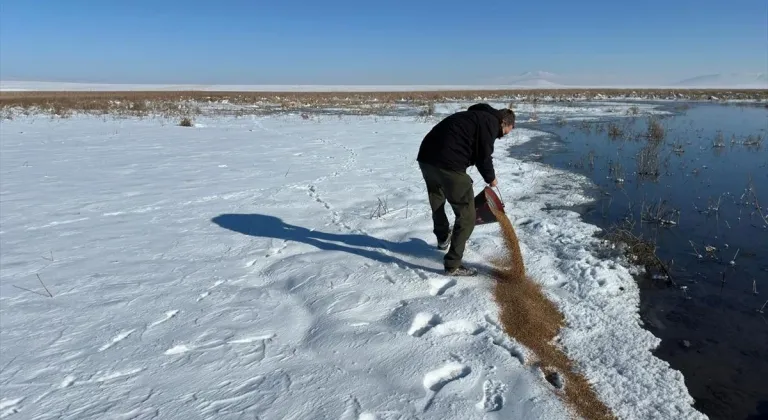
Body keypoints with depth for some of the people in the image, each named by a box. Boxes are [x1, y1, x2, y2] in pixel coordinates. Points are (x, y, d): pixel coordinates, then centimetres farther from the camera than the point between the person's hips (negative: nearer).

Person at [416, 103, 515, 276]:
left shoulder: (475, 116, 29)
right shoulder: (490, 122, 2)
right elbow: (483, 155, -4)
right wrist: (491, 178, 14)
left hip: (426, 157, 10)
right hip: (447, 164, -9)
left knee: (437, 201, 32)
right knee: (466, 215, 3)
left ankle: (443, 238, 56)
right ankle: (453, 265, 8)